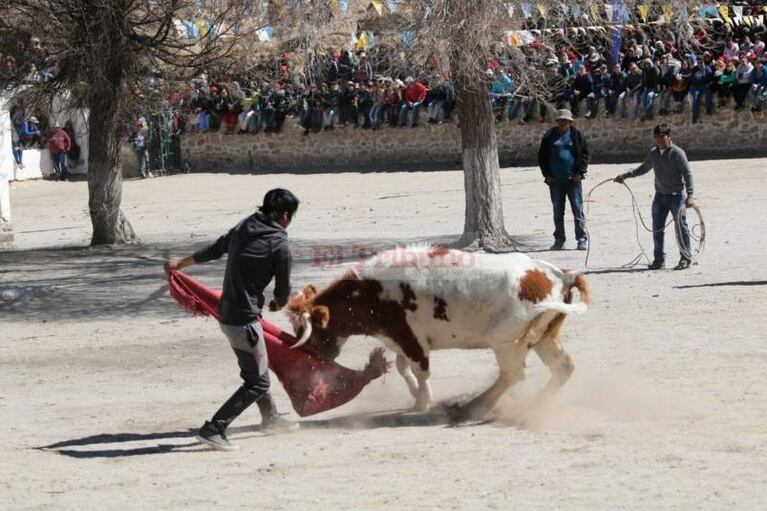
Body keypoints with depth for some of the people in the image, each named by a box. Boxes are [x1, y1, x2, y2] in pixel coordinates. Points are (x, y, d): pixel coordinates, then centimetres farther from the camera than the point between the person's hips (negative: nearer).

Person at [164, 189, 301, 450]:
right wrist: (278, 303, 23)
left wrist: (180, 263, 35)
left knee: (256, 369, 27)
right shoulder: (280, 247, -13)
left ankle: (269, 416, 46)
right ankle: (213, 429, -9)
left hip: (226, 313, 9)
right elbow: (283, 289, -1)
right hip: (244, 318, -8)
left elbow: (213, 250, 19)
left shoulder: (242, 229, 5)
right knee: (257, 382, -1)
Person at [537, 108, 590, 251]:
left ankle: (582, 239, 1)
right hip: (555, 181, 2)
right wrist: (547, 175, 2)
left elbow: (585, 154, 4)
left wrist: (580, 172, -5)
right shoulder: (549, 137, 7)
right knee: (558, 212, 7)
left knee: (578, 210, -4)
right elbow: (542, 157, 11)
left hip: (573, 180, -2)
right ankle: (559, 240, 13)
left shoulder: (576, 135, 3)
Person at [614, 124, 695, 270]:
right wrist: (625, 175, 17)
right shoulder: (653, 153, 7)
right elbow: (643, 169, 24)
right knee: (657, 228, 5)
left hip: (676, 196, -6)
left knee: (681, 228, -3)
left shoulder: (677, 153, -11)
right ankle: (659, 259, 15)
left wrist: (689, 195, -20)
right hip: (660, 195, 6)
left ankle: (685, 259, 5)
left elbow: (688, 174, -13)